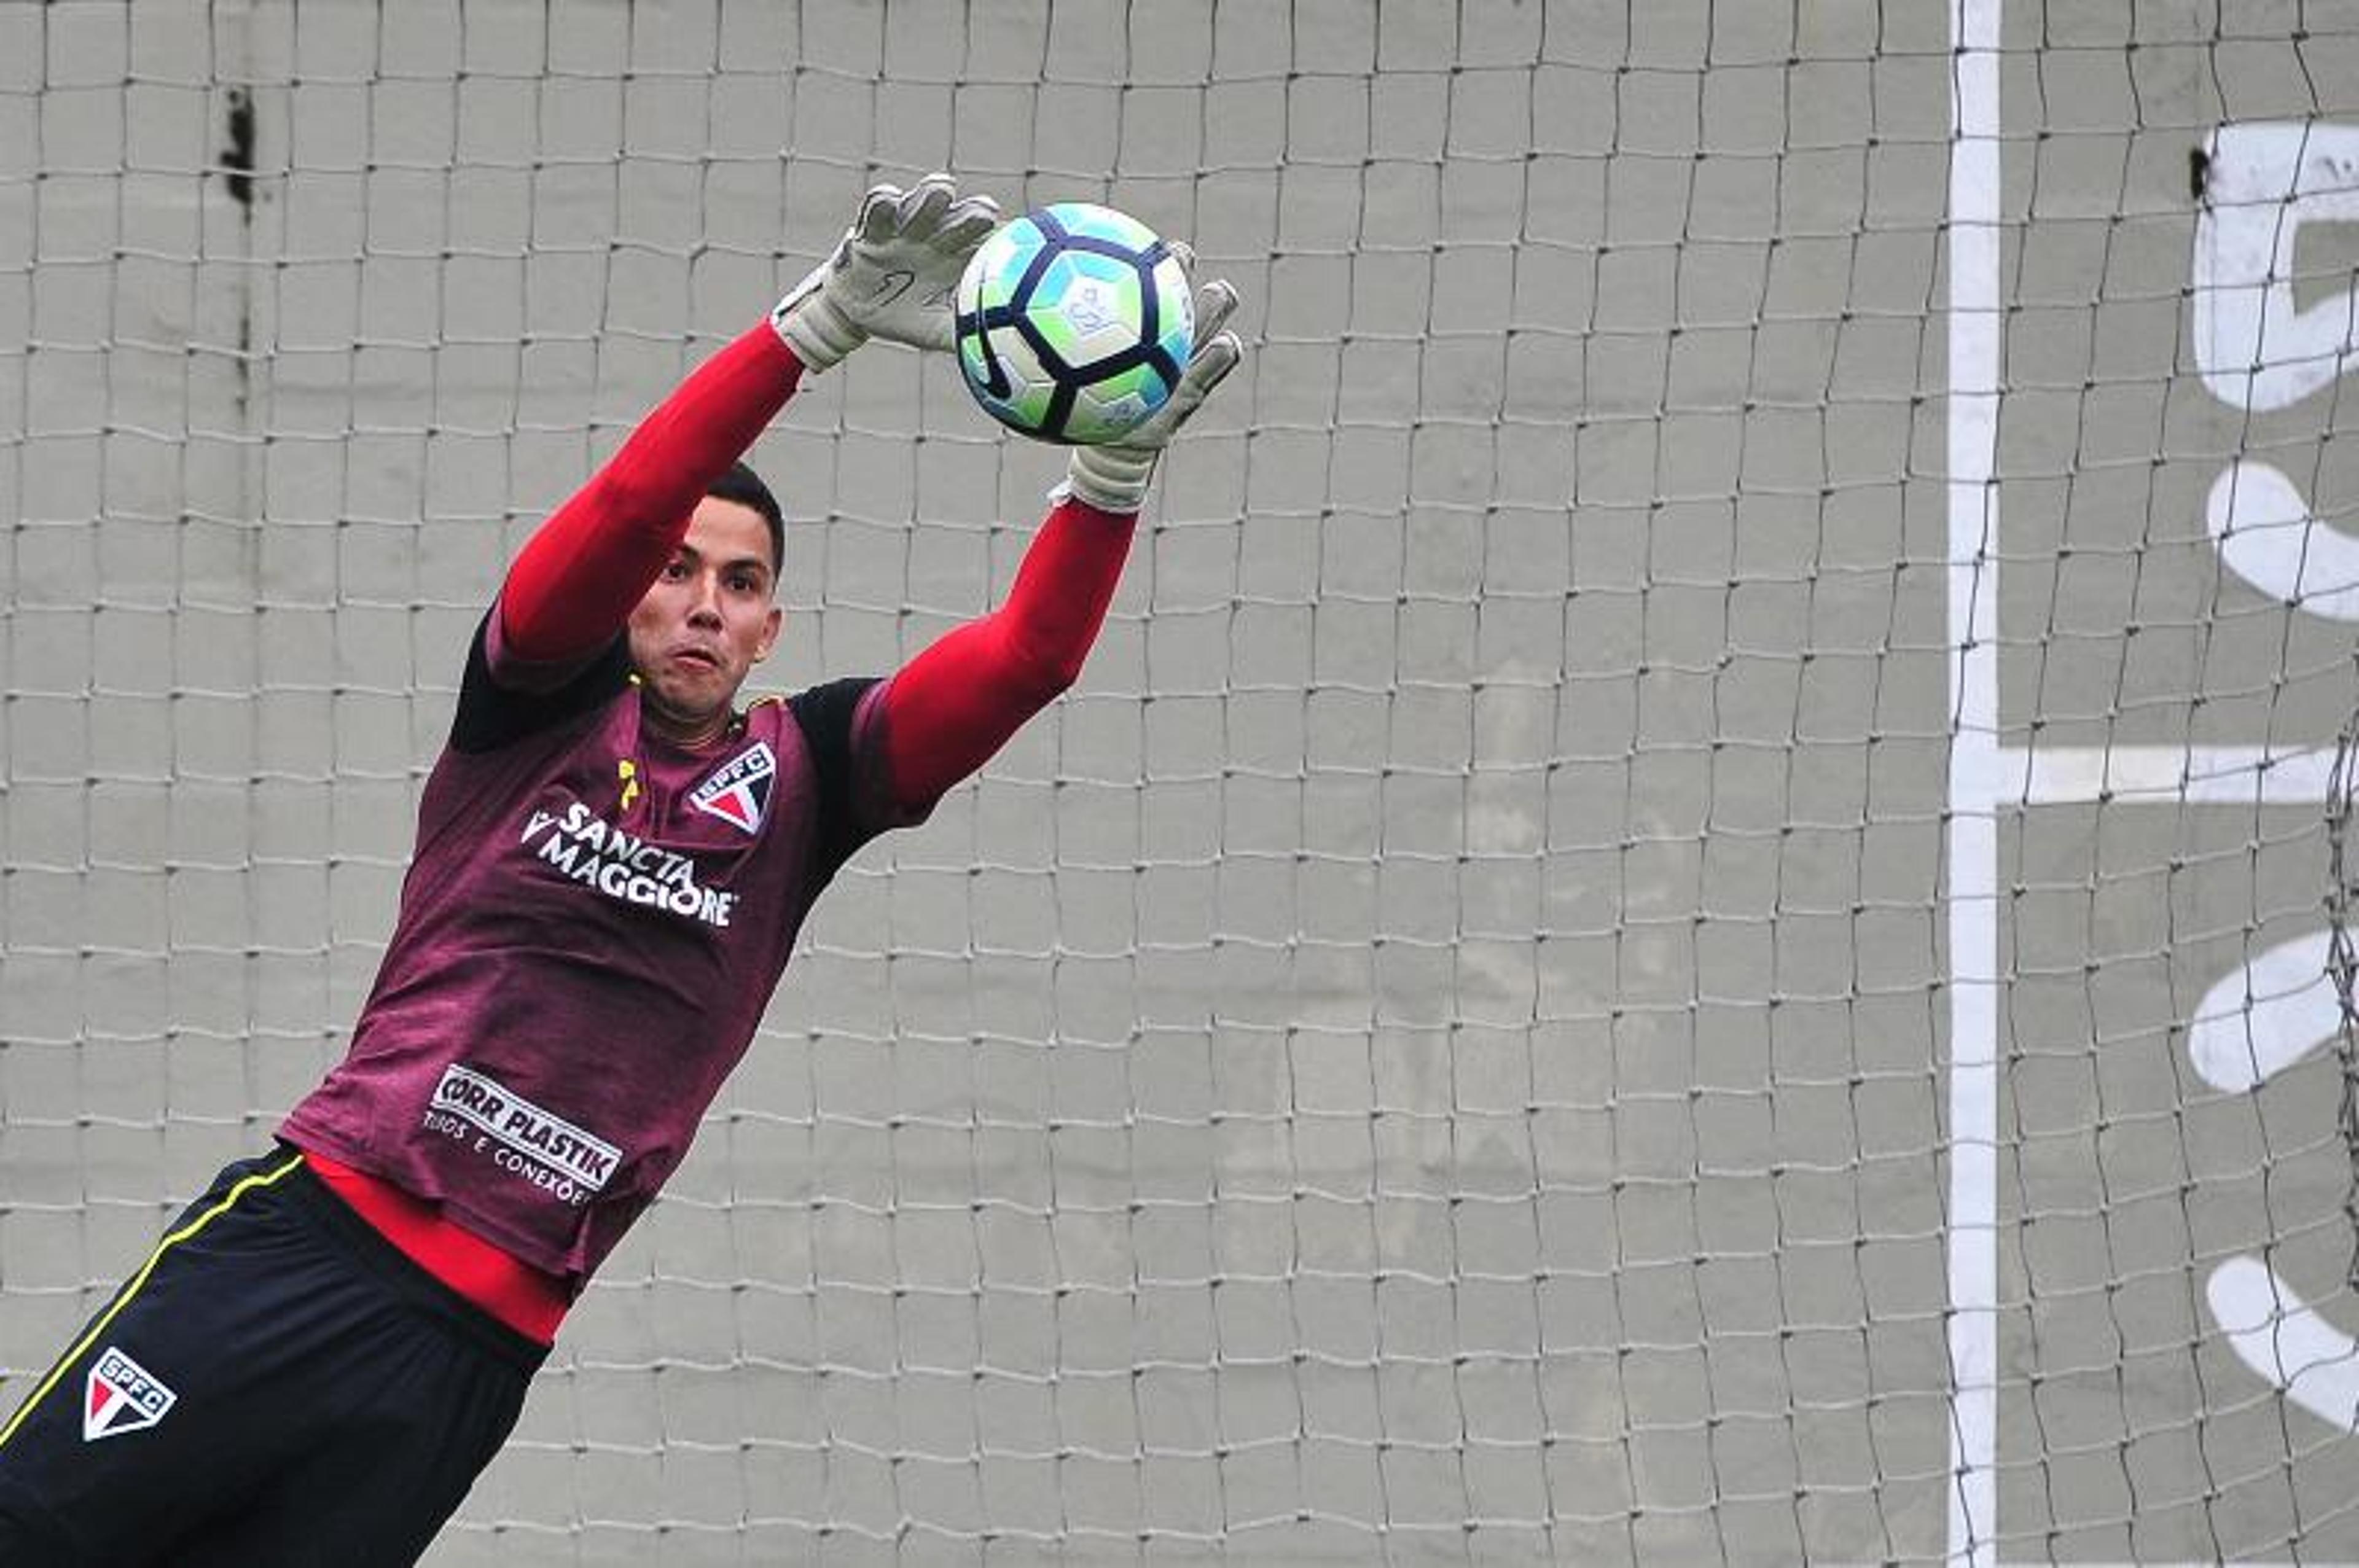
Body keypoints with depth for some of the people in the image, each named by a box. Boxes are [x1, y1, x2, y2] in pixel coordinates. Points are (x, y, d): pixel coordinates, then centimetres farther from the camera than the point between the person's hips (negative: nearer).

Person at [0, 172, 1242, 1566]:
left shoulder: (805, 775, 11)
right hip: (311, 1231, -2)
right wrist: (821, 319, -27)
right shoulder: (550, 704, 4)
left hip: (473, 1347, 2)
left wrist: (1118, 466, -19)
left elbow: (1027, 659, -1)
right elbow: (627, 510, -14)